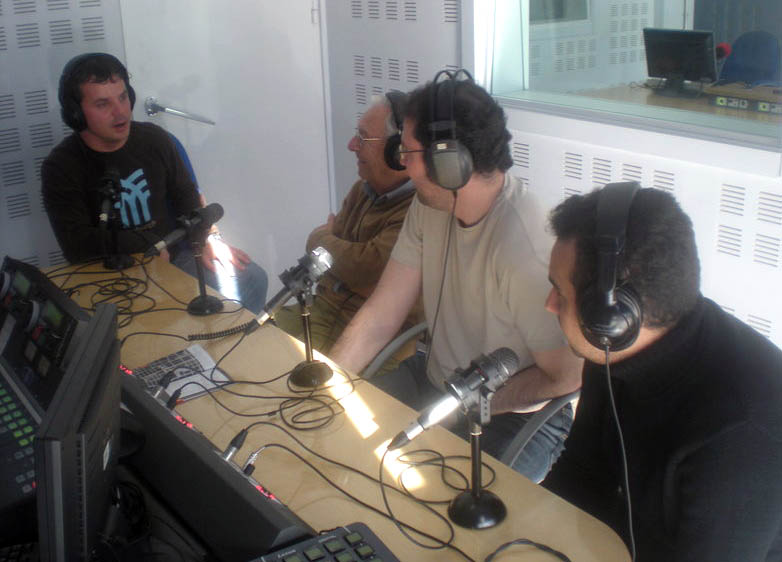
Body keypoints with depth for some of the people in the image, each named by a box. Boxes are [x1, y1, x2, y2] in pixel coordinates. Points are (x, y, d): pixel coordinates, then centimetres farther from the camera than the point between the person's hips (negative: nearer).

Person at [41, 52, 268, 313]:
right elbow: (77, 246, -19)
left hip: (173, 252, 4)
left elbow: (186, 196, 14)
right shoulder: (60, 167, -10)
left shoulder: (154, 138, 2)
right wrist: (152, 243, -17)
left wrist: (206, 239, -4)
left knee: (252, 279, -10)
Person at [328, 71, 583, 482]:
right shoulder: (429, 205, -6)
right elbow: (379, 317, -3)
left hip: (518, 414, -6)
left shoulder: (526, 248, -30)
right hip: (434, 378, 7)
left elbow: (566, 377, -20)